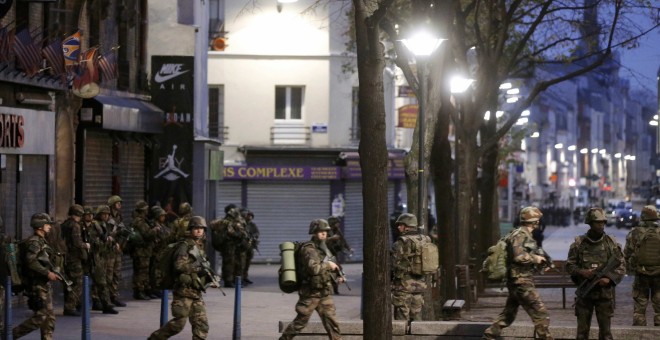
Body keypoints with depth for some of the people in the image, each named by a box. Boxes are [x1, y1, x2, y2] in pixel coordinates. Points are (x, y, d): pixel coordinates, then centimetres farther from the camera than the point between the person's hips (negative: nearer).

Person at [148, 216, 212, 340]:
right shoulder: (185, 245, -8)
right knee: (179, 323, -5)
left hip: (196, 292, 8)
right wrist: (199, 267, -21)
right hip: (184, 291, -8)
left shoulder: (199, 247, 17)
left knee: (202, 325, 0)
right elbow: (179, 265, -21)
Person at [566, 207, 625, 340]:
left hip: (605, 292, 0)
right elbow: (569, 265, 2)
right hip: (584, 292, 0)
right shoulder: (579, 243, -1)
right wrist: (581, 272, -18)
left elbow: (621, 266, 2)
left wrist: (609, 279, -14)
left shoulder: (611, 243, 1)